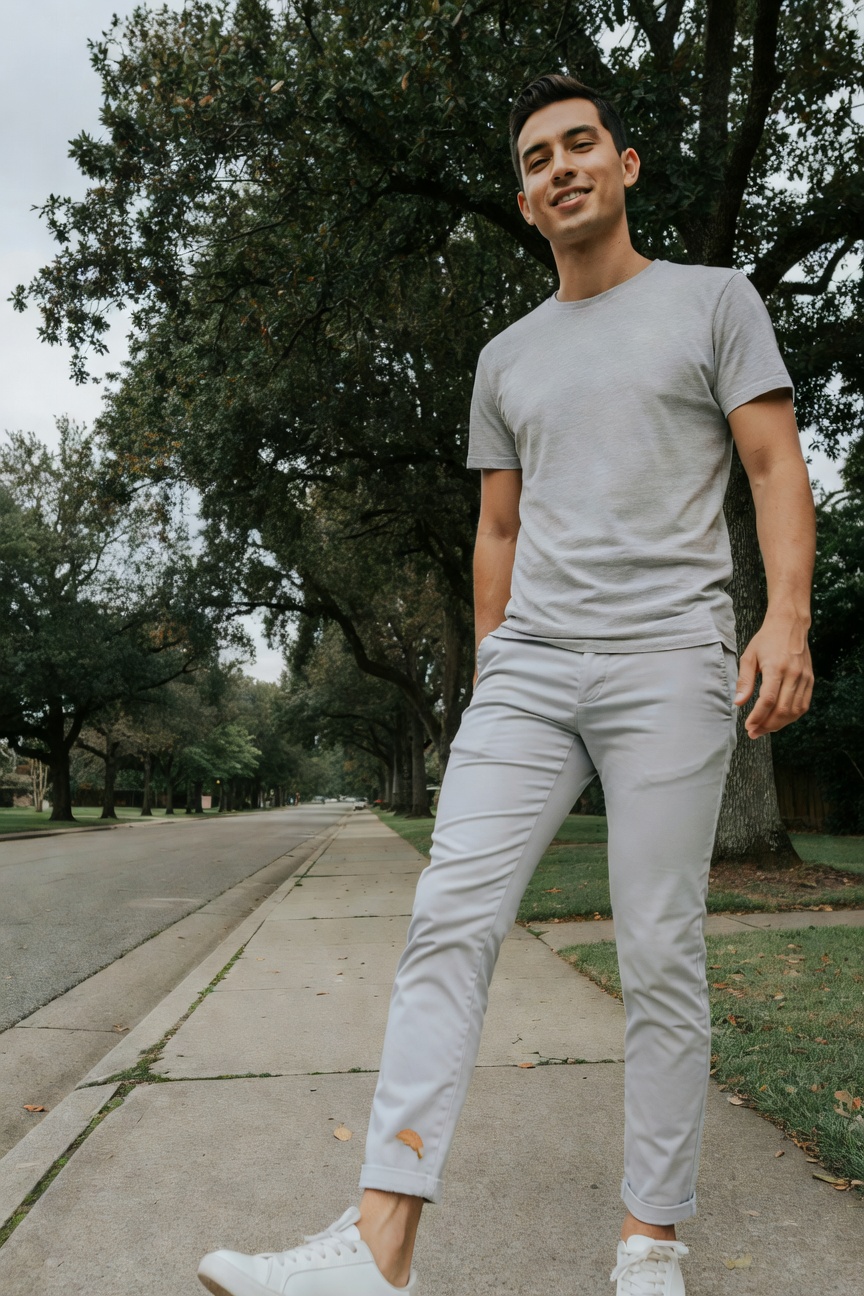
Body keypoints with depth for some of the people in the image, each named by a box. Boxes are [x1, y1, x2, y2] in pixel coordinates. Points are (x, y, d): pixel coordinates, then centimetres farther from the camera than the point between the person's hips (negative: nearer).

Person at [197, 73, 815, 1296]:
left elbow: (776, 465, 1)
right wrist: (494, 677, 14)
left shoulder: (714, 299, 11)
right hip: (527, 668, 4)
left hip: (668, 659, -3)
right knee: (449, 921, -9)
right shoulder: (507, 357, 21)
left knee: (660, 954, -3)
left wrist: (788, 613, -15)